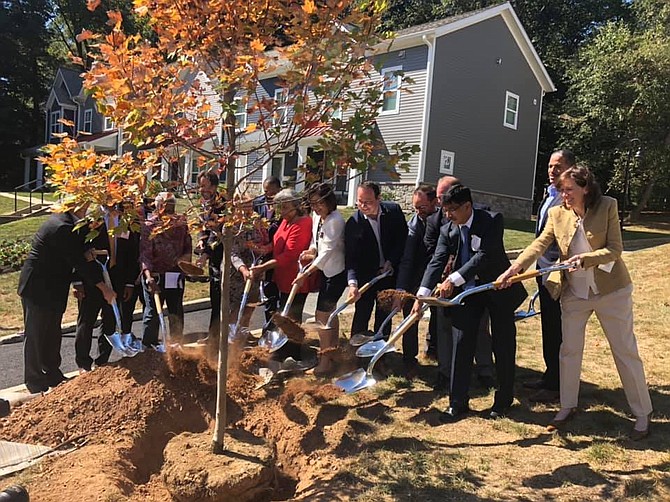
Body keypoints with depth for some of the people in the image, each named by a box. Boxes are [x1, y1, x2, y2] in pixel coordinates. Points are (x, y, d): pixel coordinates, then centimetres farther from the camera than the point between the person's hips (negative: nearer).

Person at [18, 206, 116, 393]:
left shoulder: (62, 221, 8)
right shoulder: (62, 228, -24)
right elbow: (79, 263, -23)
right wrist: (104, 288, -19)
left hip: (50, 289, 10)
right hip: (39, 289, -10)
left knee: (52, 334, 17)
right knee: (36, 334, 2)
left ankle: (52, 375, 30)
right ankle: (35, 382, 13)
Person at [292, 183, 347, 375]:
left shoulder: (335, 221, -23)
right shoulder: (316, 216, 3)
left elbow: (327, 252, -27)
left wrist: (306, 273, -29)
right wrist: (310, 251, -11)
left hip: (336, 272, -9)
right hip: (325, 270, 9)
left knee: (322, 314, -7)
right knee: (330, 311, 20)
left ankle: (325, 360, 4)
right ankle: (333, 351, 36)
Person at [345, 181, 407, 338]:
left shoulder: (393, 211, -9)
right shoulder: (353, 223, -15)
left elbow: (403, 238, 1)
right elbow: (350, 257, -18)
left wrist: (391, 262, -8)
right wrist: (352, 283, -32)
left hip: (389, 272, 2)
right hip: (365, 275, -2)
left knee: (384, 316, 12)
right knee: (361, 315, 3)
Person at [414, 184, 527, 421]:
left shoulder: (492, 221, -17)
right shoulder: (447, 230, -4)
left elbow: (485, 255, -28)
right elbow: (437, 262, -11)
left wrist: (454, 280, -36)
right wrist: (422, 295, -23)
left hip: (498, 289, -3)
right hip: (466, 292, 3)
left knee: (503, 347, 8)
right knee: (461, 345, 1)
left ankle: (503, 401, 27)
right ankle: (458, 403, 11)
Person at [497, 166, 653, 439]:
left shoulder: (607, 206, -10)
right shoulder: (557, 213, -3)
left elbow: (615, 250, -13)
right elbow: (539, 244, -14)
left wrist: (586, 258, -30)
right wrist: (515, 267, -29)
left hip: (611, 291, -3)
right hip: (573, 293, 3)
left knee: (626, 352, 7)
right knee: (569, 351, 10)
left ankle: (643, 413, 22)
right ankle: (568, 406, 27)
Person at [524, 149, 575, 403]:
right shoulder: (549, 195, 14)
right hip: (545, 271, 10)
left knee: (557, 331, 1)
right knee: (549, 328, 18)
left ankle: (556, 386, 13)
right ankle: (550, 377, 31)